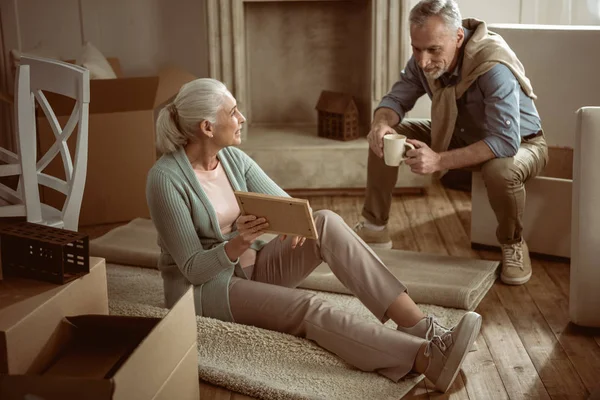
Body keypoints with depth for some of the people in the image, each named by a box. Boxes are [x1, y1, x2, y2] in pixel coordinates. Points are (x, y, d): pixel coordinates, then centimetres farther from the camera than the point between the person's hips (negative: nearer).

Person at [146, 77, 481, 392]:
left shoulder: (234, 158, 1)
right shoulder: (166, 178, -19)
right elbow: (192, 268, -18)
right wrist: (237, 245, -36)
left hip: (252, 268, 6)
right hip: (203, 288, -6)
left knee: (325, 222, -20)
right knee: (308, 307, -33)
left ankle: (418, 325, -29)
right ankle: (426, 358, -47)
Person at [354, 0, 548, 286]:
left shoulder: (493, 67, -37)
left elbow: (506, 142, -41)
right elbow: (396, 99, -6)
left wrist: (440, 161, -49)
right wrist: (381, 124, -32)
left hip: (519, 143, -6)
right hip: (461, 137, 6)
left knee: (501, 171, -41)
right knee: (383, 137, -9)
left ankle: (512, 244, -10)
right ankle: (373, 228, 3)